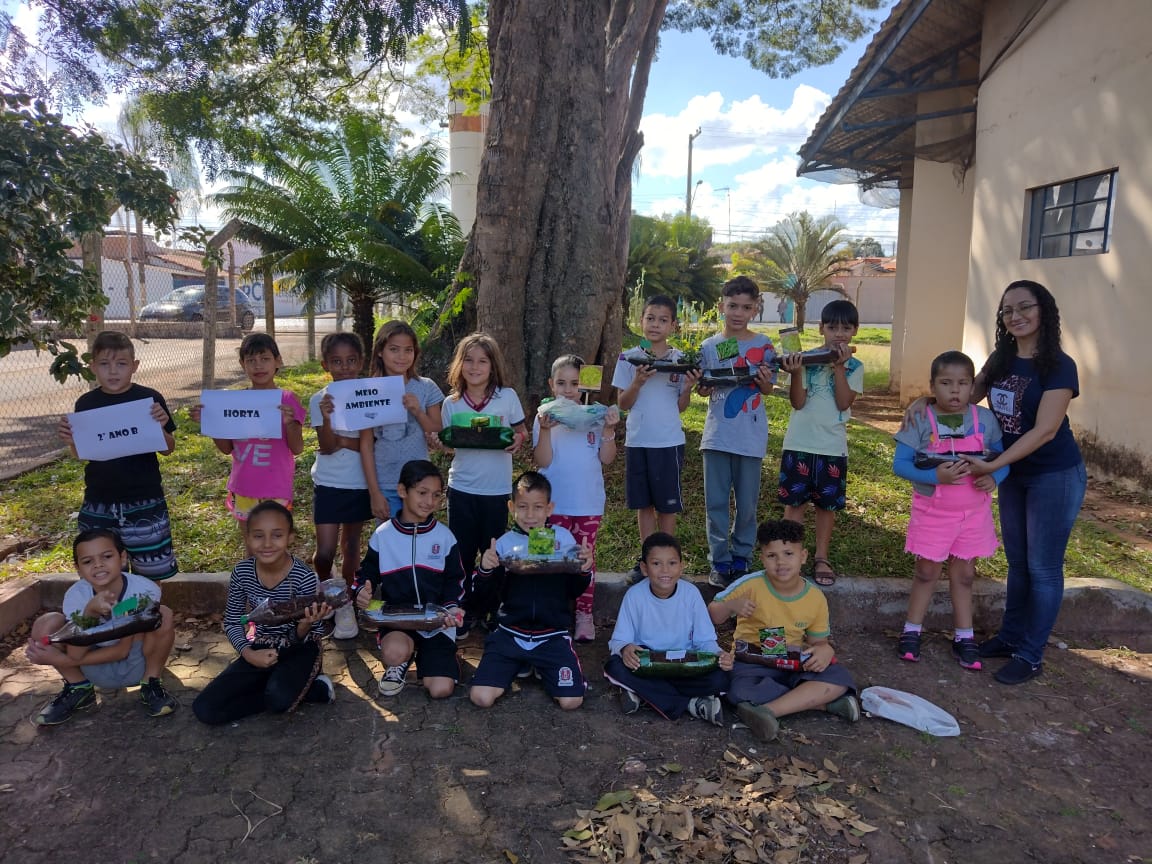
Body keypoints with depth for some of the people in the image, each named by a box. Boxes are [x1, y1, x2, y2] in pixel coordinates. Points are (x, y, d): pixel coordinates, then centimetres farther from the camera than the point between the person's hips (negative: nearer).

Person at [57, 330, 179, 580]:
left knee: (150, 573, 6)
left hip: (145, 502, -2)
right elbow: (80, 454, 12)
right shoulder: (86, 403, 2)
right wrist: (70, 441, -9)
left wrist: (160, 427, -17)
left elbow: (168, 449, 2)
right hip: (99, 504, 2)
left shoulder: (150, 399, -4)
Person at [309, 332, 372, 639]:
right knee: (325, 552, -5)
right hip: (329, 484, -1)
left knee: (351, 545, 12)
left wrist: (344, 442, -17)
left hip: (360, 483, 1)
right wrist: (327, 418, -32)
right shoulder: (319, 400, -6)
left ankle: (345, 604, 29)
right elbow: (326, 446, -15)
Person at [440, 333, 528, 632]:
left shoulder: (507, 396, -4)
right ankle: (462, 610, 23)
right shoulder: (451, 403, 1)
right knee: (461, 552, 7)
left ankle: (487, 609, 27)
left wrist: (517, 440, -19)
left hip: (497, 489, -1)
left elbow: (521, 433, 3)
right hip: (461, 487, 1)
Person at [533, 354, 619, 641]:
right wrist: (545, 430, -23)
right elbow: (542, 461, -11)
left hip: (588, 504, 1)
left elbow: (606, 459, -2)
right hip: (554, 504, 0)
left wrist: (609, 430, -16)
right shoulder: (545, 417, -3)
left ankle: (584, 614, 19)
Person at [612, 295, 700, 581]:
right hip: (637, 441, 1)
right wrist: (638, 382, -18)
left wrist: (688, 387, -16)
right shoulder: (629, 358, 0)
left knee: (667, 505, 7)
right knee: (644, 504, 11)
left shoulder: (681, 360, 0)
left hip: (669, 441, -1)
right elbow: (622, 404, -2)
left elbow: (681, 407, 3)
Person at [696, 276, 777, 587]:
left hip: (751, 437, -1)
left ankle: (741, 558, 23)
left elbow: (767, 390, 4)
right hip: (717, 434, 1)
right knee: (716, 502, 4)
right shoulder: (709, 346, 3)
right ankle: (720, 561, 16)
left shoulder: (763, 345, -1)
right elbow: (702, 390, 8)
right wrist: (703, 384, -15)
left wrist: (764, 381, -18)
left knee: (747, 503, 8)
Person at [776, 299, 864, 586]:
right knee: (795, 500, 6)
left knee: (827, 503, 11)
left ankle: (822, 558, 24)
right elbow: (798, 402, -8)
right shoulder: (807, 359, -3)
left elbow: (843, 403, -11)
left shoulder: (854, 366, 1)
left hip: (833, 446, 1)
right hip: (799, 443, -1)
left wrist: (838, 367, -16)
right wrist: (795, 373, -24)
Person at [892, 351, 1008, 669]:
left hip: (974, 512, 2)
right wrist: (935, 476, -28)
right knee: (927, 572, 10)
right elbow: (900, 463, -14)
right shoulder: (920, 420, -13)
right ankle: (911, 631, 25)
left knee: (964, 574, 14)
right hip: (932, 511, -2)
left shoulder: (985, 419, -5)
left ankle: (964, 637, 28)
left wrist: (993, 477, -17)